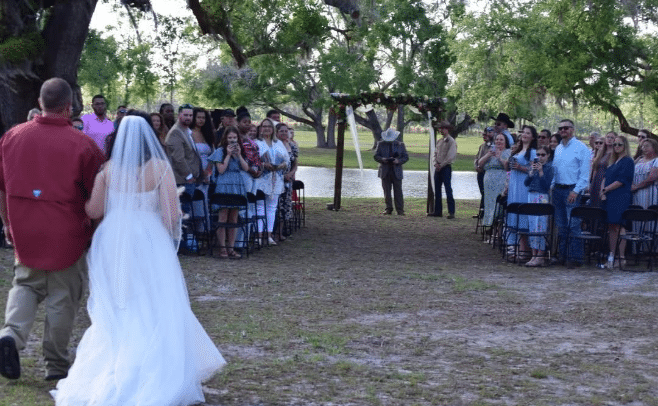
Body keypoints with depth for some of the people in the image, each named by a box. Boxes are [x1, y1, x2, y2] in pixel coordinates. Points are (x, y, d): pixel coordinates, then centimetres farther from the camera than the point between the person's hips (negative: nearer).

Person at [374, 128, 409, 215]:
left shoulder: (400, 145, 7)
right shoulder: (381, 144, 8)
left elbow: (406, 157, 5)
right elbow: (376, 156, 6)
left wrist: (398, 161, -14)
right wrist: (382, 159, -16)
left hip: (396, 172, -1)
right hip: (385, 172, 1)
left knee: (398, 191, -3)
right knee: (387, 191, 4)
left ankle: (400, 210, -1)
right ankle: (388, 208, 13)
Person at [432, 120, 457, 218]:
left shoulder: (451, 141, -7)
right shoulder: (439, 141, 16)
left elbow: (451, 156, -13)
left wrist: (441, 165, -12)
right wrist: (436, 163, -2)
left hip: (446, 167, -7)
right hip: (438, 168, 7)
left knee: (448, 190, -10)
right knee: (437, 189, 7)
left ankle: (451, 212, -10)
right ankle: (438, 211, 11)